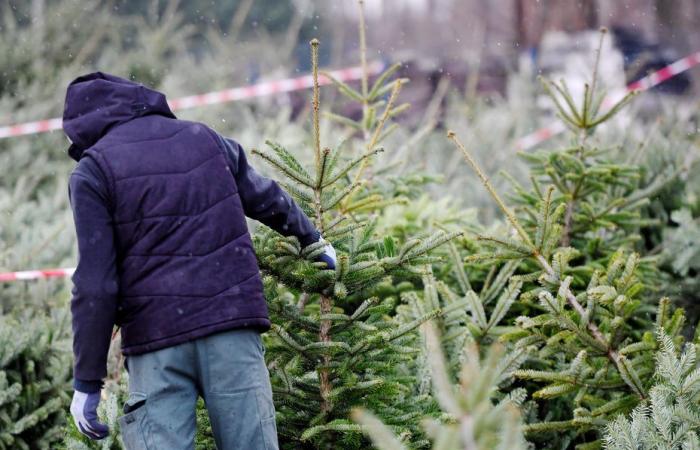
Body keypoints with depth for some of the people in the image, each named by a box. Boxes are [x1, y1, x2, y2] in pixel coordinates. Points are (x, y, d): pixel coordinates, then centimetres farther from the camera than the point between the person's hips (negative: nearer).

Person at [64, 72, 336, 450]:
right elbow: (268, 199, 29)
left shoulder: (92, 170, 0)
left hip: (155, 340, -3)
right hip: (233, 324, 4)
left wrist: (87, 381, -2)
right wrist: (312, 238, 50)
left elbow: (95, 285, -7)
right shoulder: (205, 139, 14)